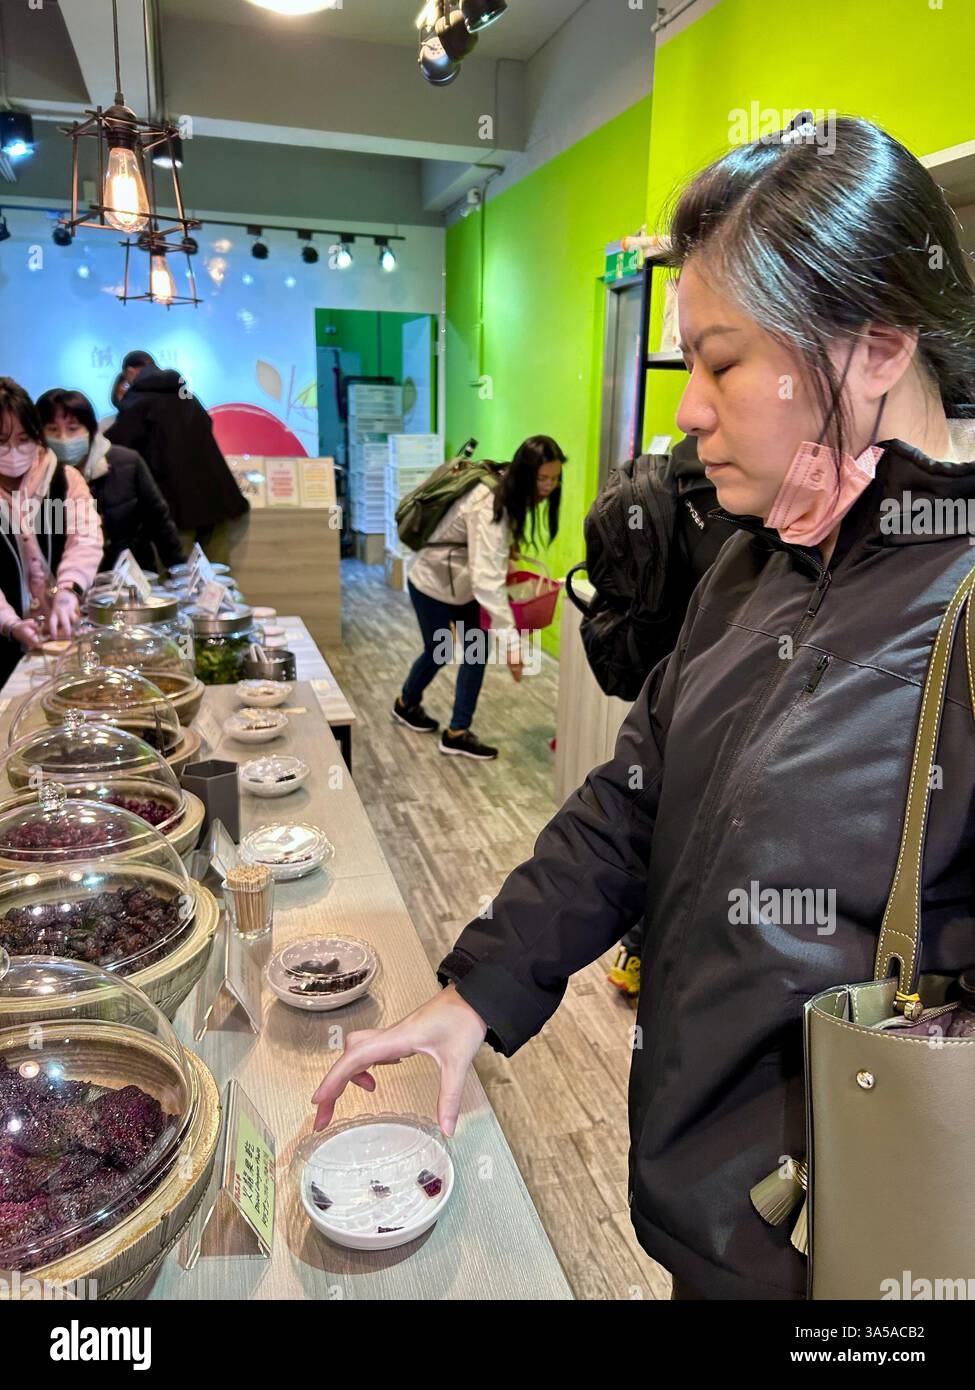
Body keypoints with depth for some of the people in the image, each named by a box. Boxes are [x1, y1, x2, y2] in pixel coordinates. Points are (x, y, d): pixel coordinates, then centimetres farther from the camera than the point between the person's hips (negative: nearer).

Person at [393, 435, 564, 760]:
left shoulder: (510, 494, -9)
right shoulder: (489, 507, -37)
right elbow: (487, 578, -45)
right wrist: (510, 639, -49)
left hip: (462, 583, 8)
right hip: (433, 583, -8)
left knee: (476, 652, 6)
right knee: (438, 653, 9)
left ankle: (457, 733, 17)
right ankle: (406, 704, 39)